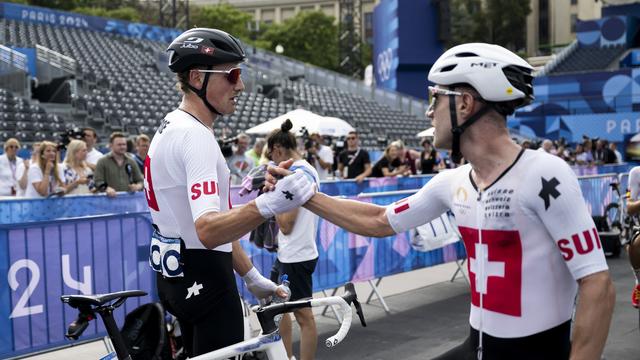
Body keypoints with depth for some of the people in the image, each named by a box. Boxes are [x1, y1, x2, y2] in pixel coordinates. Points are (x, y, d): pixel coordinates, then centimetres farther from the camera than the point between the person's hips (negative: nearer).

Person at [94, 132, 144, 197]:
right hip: (111, 198, -3)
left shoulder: (131, 162, 14)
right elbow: (98, 182, -3)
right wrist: (107, 188, -23)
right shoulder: (102, 162, 4)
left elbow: (140, 180, 16)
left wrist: (138, 186, -7)